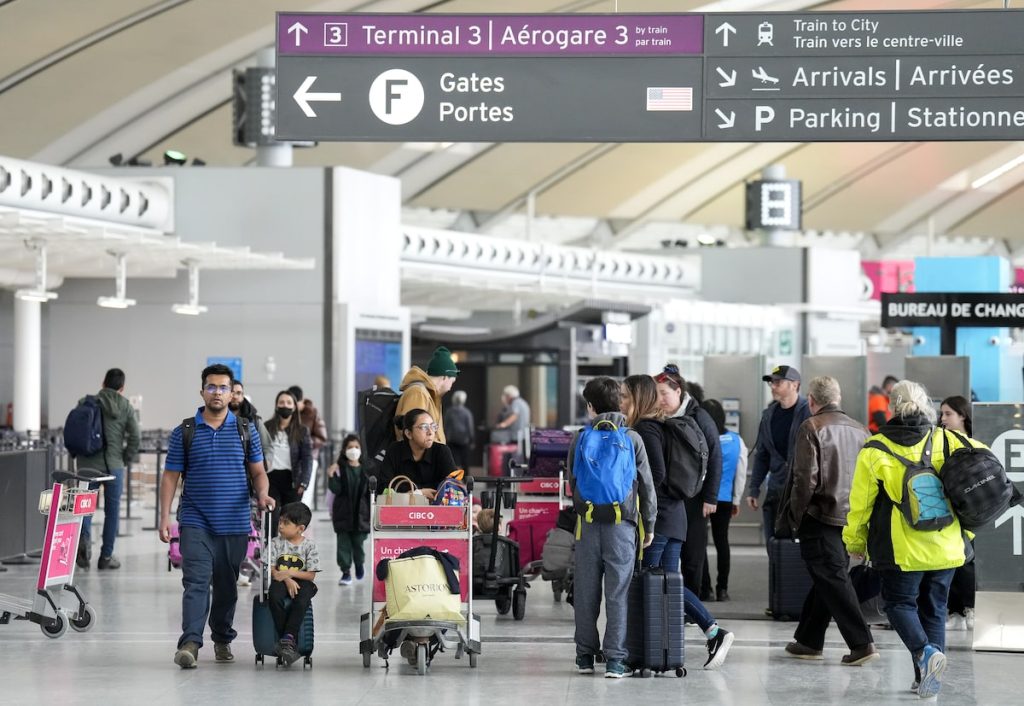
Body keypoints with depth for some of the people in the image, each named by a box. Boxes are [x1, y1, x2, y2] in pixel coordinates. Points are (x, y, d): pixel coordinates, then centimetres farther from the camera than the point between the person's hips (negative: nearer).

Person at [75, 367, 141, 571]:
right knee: (112, 509, 10)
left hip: (88, 463, 0)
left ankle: (85, 538, -21)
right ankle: (106, 556, 13)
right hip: (114, 465, 0)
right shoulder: (125, 407, 1)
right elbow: (135, 437, -4)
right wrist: (125, 459, 8)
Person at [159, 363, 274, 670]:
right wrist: (164, 516, -6)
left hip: (235, 523, 2)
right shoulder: (184, 433, 4)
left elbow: (258, 472, 11)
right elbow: (170, 476, 3)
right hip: (196, 521, -2)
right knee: (196, 582, -14)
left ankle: (223, 639, 25)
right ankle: (190, 642, -21)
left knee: (227, 585, 11)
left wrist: (262, 494, -10)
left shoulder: (246, 431, 8)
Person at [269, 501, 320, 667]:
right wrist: (287, 580, -18)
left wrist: (289, 574, -16)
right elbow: (272, 569, -1)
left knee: (303, 598, -34)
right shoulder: (276, 543, 5)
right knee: (275, 596, -33)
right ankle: (290, 641, -29)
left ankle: (288, 638, -37)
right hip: (281, 581, 1)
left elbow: (311, 574, -4)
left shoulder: (309, 546, 0)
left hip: (301, 581, -1)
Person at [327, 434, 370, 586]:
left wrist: (372, 512, 8)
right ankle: (345, 572, 3)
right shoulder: (340, 468, -3)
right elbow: (336, 489, -9)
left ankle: (359, 564, 34)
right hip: (343, 512, -2)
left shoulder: (365, 469, 4)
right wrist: (331, 477, -27)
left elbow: (369, 492, 9)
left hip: (360, 513, 2)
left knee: (358, 542, 8)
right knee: (343, 542, -2)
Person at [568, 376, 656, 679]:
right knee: (618, 592, 0)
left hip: (587, 522, 2)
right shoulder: (632, 439, -2)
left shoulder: (579, 439, 2)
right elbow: (647, 485, 1)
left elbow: (572, 482, 10)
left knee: (586, 591, 9)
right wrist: (649, 525, 10)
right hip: (622, 523, -1)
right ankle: (615, 659, -2)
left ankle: (585, 655, 16)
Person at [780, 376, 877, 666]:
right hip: (852, 519, 7)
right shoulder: (860, 430, 12)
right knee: (825, 579, 16)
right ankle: (808, 641, 25)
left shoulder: (811, 428, -8)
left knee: (833, 579, -6)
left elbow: (806, 478, -15)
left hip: (820, 517, -7)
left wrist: (796, 515, -6)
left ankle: (861, 643, -14)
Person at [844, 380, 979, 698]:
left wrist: (855, 542, 14)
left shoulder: (875, 450, -5)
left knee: (900, 603, 11)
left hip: (901, 549, -3)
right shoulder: (947, 441, -1)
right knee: (934, 607, 15)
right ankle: (927, 678, 14)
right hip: (945, 547, 3)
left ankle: (924, 652, -17)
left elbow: (861, 501, 0)